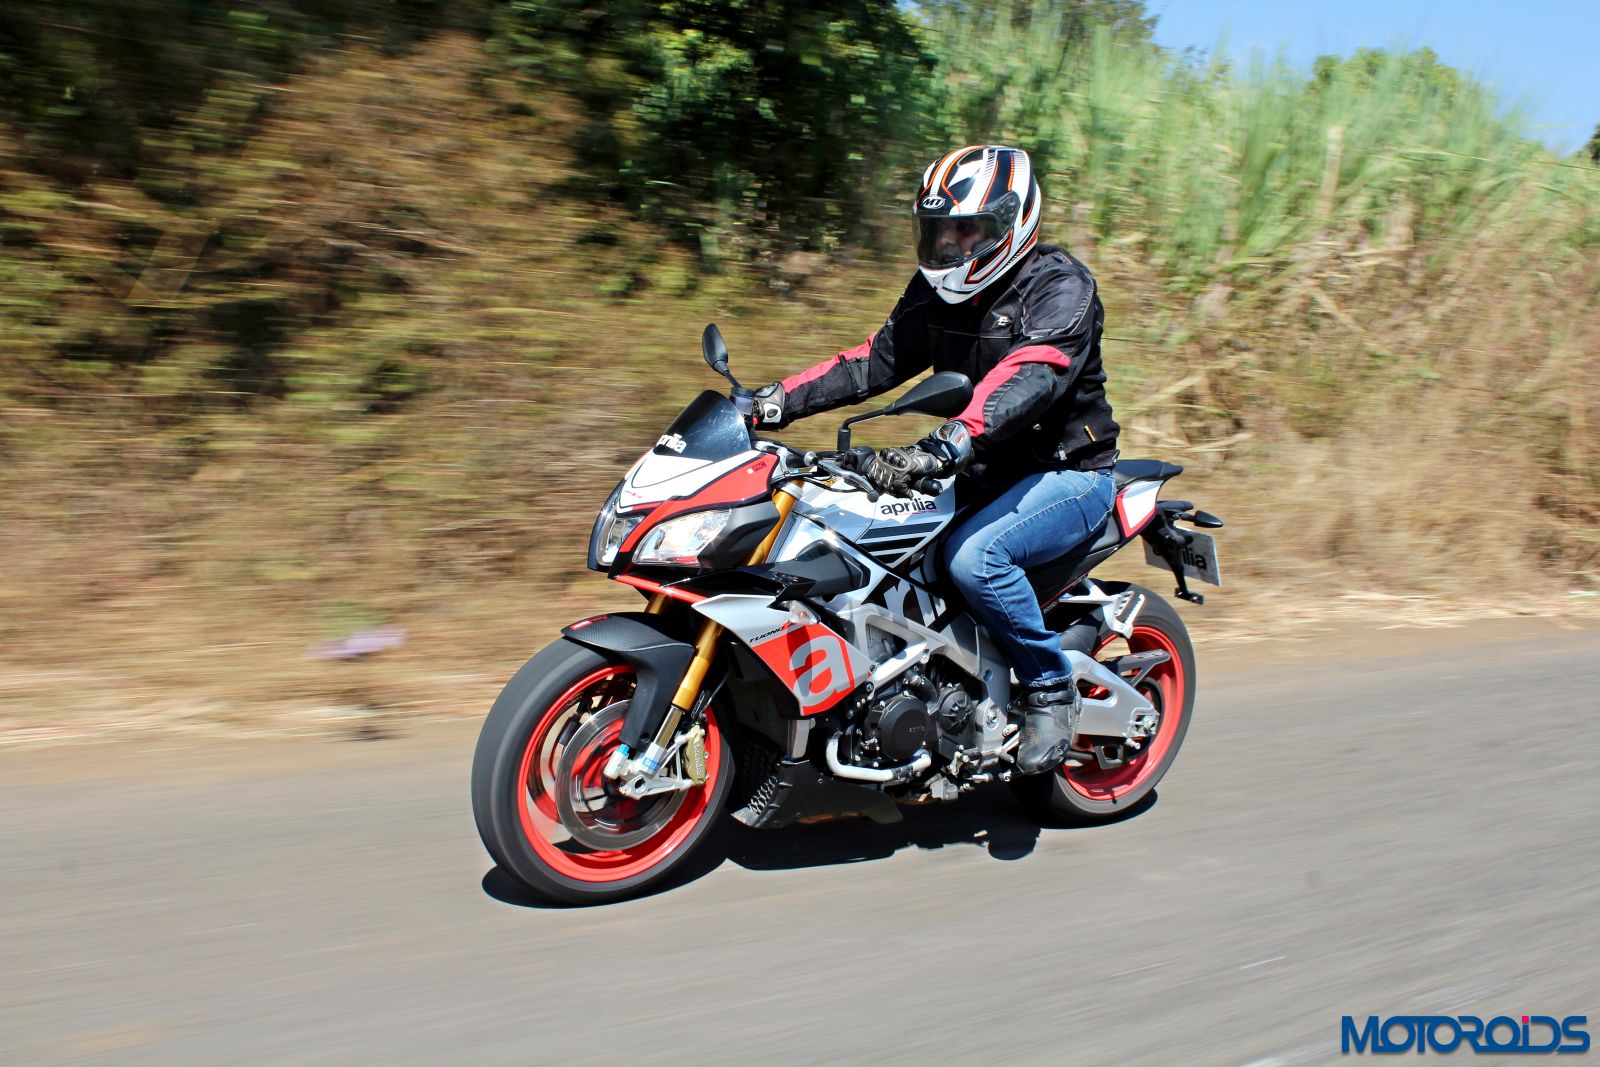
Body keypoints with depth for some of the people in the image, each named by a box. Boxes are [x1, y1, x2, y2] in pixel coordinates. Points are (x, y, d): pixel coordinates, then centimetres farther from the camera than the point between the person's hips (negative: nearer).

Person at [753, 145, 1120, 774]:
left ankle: (1051, 689, -9)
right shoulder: (935, 291, 6)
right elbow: (878, 361, 3)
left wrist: (945, 449, -52)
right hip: (986, 474, 8)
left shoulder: (1059, 286, -17)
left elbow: (1029, 378, -35)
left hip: (1070, 470, -8)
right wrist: (780, 401, -11)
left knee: (975, 557, -32)